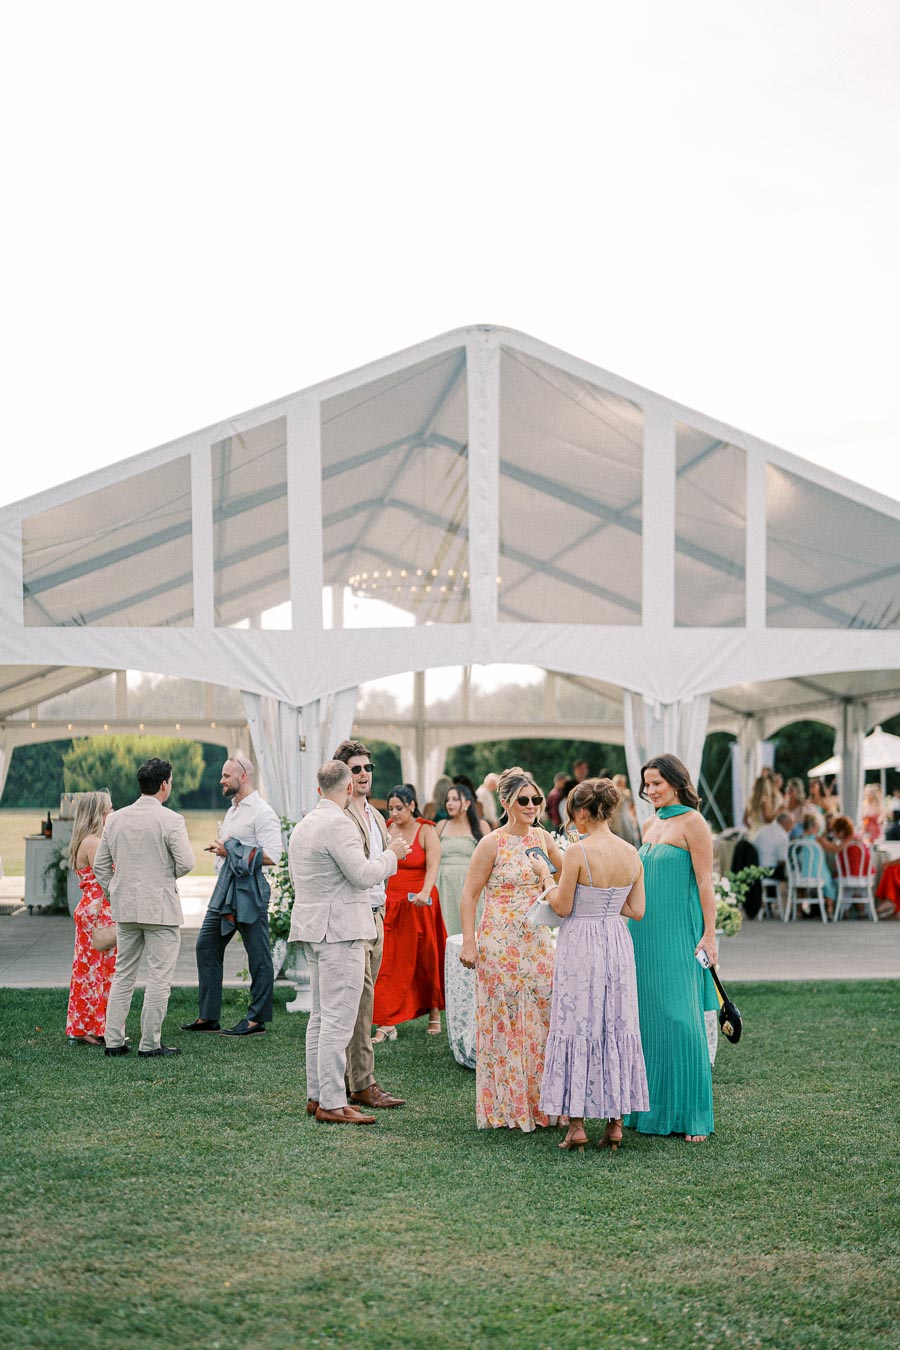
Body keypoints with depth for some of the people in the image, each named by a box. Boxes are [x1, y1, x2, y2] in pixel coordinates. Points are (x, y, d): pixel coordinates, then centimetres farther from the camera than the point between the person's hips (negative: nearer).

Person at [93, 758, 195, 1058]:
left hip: (124, 908, 6)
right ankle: (149, 1043, 2)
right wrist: (168, 873, 5)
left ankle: (113, 1040, 14)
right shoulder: (170, 820, -12)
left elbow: (100, 865, 9)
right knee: (159, 977, 1)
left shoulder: (115, 819, 6)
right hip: (160, 908, -6)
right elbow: (186, 862, -16)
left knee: (122, 975, 13)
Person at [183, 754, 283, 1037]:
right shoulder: (232, 810, 18)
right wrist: (218, 849, 7)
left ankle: (257, 1019, 6)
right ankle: (209, 1016, 16)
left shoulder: (261, 812, -12)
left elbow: (271, 856, -21)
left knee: (258, 956, -1)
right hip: (224, 887, 10)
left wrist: (231, 853, -17)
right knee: (206, 947, 9)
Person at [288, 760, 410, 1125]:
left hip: (313, 929, 10)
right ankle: (331, 1104, -8)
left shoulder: (302, 825, 15)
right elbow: (364, 874, -19)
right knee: (337, 1019, -8)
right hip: (339, 930, -10)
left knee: (321, 1015, 14)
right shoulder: (338, 824, -15)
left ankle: (316, 1096, 19)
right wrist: (391, 854, -2)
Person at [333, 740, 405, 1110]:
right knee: (360, 998, -8)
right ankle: (362, 1085, -5)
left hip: (374, 915, 9)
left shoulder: (376, 816, 17)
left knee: (361, 999, 11)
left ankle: (346, 1076, 18)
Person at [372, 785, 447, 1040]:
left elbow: (433, 867, -16)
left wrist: (425, 893, -32)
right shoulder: (387, 831, 6)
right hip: (392, 903, 2)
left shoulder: (427, 831, -4)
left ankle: (434, 1013, 27)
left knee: (427, 961, 9)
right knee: (389, 963, -4)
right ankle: (387, 1024, -4)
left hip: (421, 904, -2)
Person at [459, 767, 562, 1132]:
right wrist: (469, 942, -12)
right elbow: (469, 895, -6)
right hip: (500, 946, -5)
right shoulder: (492, 843, -8)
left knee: (540, 1018, 5)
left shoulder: (542, 838, 7)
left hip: (537, 943, 5)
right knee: (502, 1021, 1)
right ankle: (503, 1106, 11)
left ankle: (537, 1103, 16)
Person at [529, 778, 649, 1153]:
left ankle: (576, 1125, 4)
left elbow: (562, 907, -10)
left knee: (576, 1027, 3)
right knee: (617, 1026, 11)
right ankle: (615, 1123, 14)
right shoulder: (631, 853, 2)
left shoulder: (578, 852, -15)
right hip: (617, 943, 5)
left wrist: (545, 875, 4)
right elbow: (637, 910, 6)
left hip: (580, 944, -5)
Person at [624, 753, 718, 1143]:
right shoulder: (650, 824, 15)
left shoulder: (692, 822, -7)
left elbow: (705, 881, -11)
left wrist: (709, 934, -15)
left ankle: (690, 1115, -1)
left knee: (678, 1017, -8)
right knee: (646, 1015, 8)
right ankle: (653, 1106, 17)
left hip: (679, 933, -8)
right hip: (647, 932, 8)